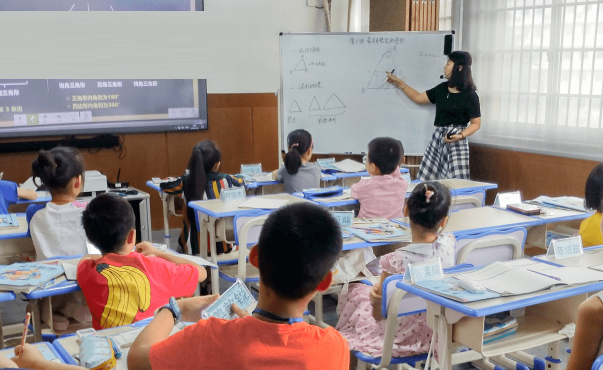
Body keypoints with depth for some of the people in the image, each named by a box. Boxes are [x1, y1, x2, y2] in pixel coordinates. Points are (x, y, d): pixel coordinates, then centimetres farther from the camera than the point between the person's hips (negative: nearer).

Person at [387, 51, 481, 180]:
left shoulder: (469, 95, -9)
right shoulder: (442, 88, 8)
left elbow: (476, 123, -5)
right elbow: (418, 98, 18)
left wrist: (460, 136, -21)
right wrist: (399, 83, 18)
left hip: (456, 142, -6)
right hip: (437, 138, 6)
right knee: (427, 180, 4)